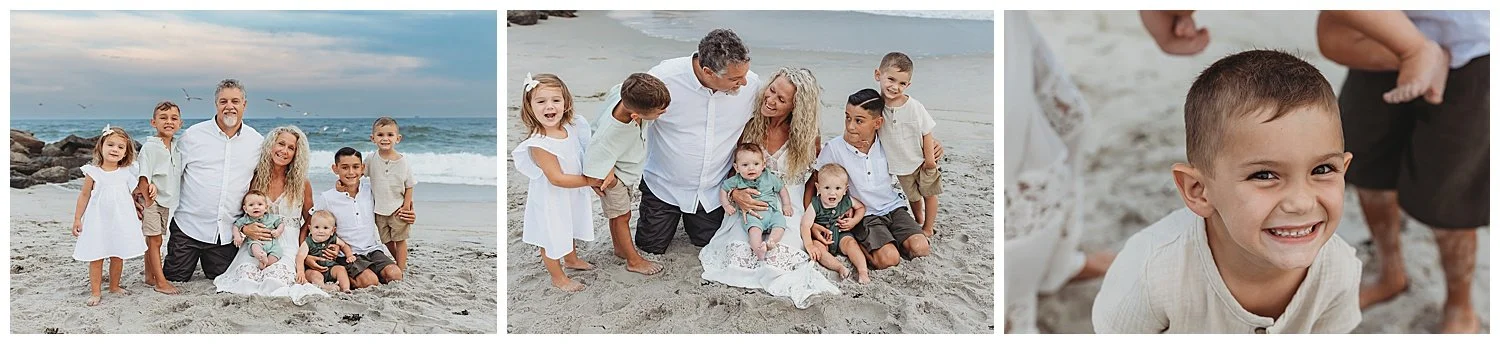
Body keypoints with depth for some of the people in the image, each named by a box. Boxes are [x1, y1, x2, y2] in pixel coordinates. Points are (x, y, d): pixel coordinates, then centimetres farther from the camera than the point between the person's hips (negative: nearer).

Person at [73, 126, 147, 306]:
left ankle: (114, 286, 27)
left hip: (121, 221, 3)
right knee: (96, 258, 1)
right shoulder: (93, 173, -6)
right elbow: (84, 195, 0)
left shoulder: (126, 173, 1)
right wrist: (77, 219, 1)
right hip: (98, 222, -2)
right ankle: (95, 292, 7)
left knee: (118, 256, 10)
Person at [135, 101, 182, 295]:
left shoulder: (176, 149, 8)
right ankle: (160, 281, -1)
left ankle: (149, 277, 23)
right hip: (152, 200, -7)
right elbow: (143, 177, -16)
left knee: (153, 240, 15)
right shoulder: (149, 147, -14)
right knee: (154, 240, -3)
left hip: (167, 202, 7)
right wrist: (147, 202, -18)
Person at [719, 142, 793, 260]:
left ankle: (771, 241, -42)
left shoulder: (770, 179, 9)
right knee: (754, 226, -33)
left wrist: (786, 205, 16)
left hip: (771, 211, 3)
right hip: (750, 214, -3)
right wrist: (726, 205, 7)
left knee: (780, 222, -25)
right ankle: (757, 249, -53)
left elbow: (781, 188, 23)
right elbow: (723, 190, 18)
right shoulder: (736, 181, 6)